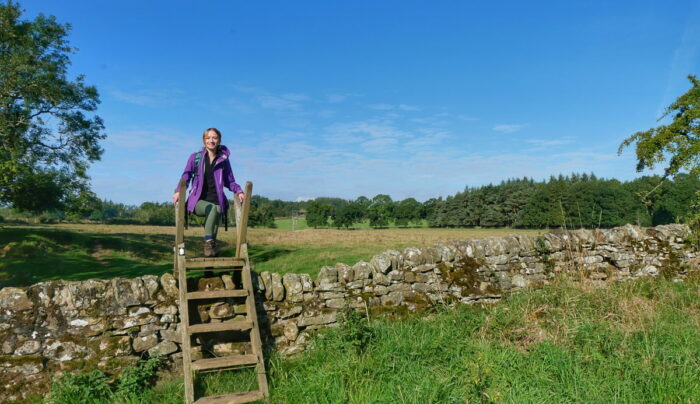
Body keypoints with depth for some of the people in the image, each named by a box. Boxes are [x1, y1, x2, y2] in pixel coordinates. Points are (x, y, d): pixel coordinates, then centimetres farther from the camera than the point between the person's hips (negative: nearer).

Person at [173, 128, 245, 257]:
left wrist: (239, 191, -5)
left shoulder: (223, 159, 13)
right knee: (212, 208, -35)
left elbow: (230, 182, 16)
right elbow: (186, 176, 9)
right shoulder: (195, 157, 10)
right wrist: (178, 191, -9)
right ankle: (208, 241, -34)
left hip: (217, 201, 2)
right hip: (198, 201, -2)